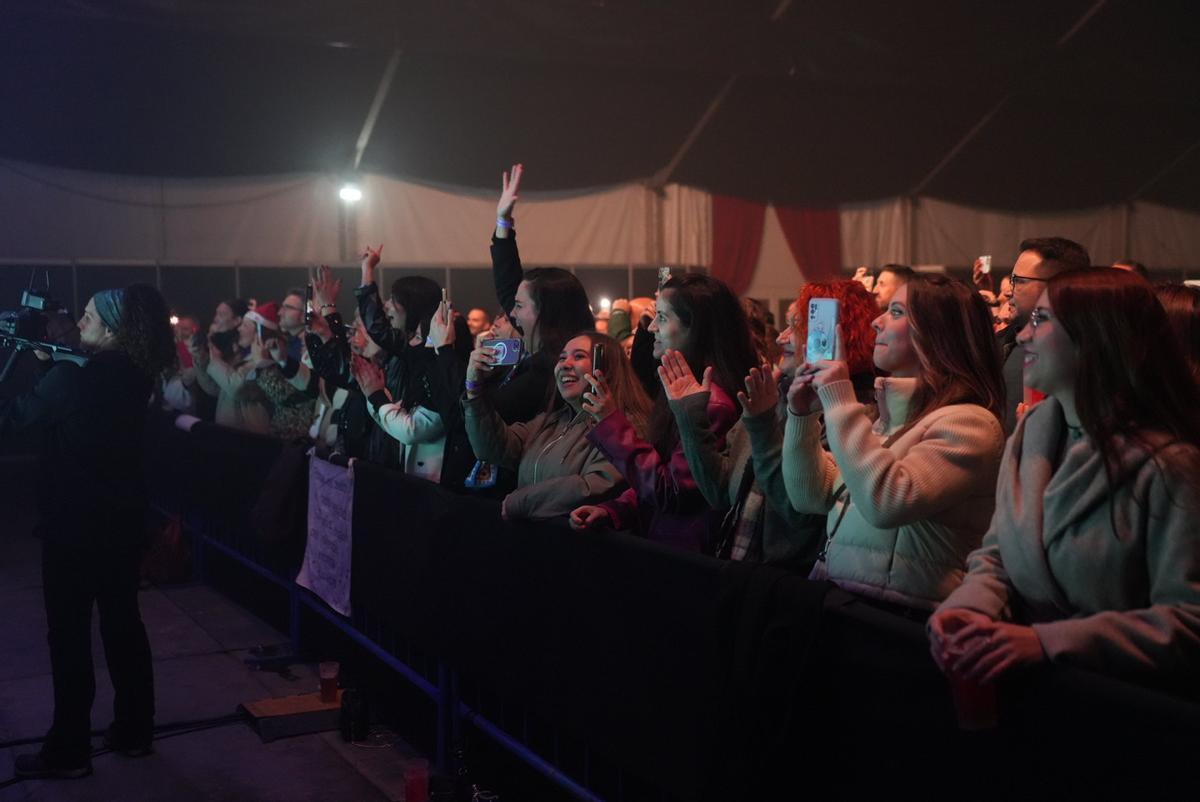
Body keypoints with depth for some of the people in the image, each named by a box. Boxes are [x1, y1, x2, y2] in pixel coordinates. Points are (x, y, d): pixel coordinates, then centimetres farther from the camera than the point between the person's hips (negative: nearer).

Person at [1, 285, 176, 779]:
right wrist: (48, 361, 8)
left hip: (75, 521, -7)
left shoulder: (74, 377, -20)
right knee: (122, 620, 15)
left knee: (69, 632, 3)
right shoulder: (136, 377, 1)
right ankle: (133, 731, 25)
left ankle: (69, 751, 11)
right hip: (123, 517, 7)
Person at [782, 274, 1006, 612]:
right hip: (836, 597, 8)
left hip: (896, 616, -7)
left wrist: (839, 399, -21)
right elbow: (811, 497, 17)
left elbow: (886, 503, -26)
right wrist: (802, 416, 4)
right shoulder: (889, 413, 15)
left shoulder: (968, 423, -10)